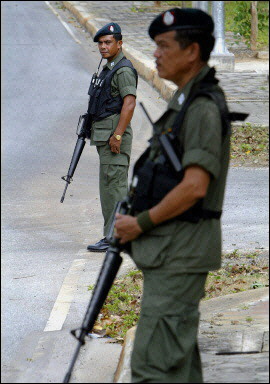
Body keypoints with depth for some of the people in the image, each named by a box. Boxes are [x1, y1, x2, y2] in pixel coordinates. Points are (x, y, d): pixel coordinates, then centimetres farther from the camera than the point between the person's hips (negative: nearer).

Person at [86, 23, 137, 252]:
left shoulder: (124, 70, -12)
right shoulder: (108, 69, 19)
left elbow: (129, 104, -21)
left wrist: (117, 135, -24)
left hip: (114, 134, -11)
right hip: (103, 135, 11)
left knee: (113, 185, -11)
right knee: (111, 187, 12)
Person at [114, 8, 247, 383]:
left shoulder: (203, 108, -17)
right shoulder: (185, 101, 16)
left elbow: (194, 186, -24)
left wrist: (141, 223, -15)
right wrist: (135, 216, 13)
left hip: (181, 250, -11)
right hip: (170, 249, 11)